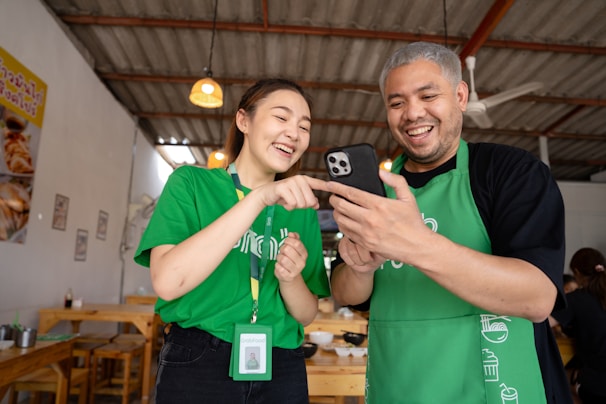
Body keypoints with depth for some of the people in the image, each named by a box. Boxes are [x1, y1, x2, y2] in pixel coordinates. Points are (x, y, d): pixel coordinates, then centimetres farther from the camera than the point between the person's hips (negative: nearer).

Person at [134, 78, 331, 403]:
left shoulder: (300, 210, 3)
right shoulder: (192, 182, -5)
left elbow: (306, 315, 4)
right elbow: (167, 282, -21)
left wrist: (290, 279, -18)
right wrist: (257, 199, -25)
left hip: (281, 370, 4)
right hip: (197, 365, -3)